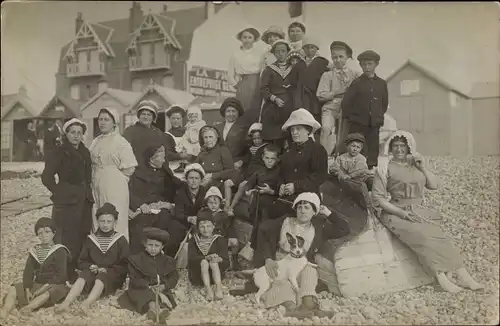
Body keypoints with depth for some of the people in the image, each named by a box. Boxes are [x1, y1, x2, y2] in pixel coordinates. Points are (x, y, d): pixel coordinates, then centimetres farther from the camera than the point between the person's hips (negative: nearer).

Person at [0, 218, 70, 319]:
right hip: (37, 284, 6)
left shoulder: (60, 251, -4)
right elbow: (28, 272, 3)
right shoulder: (35, 251, 12)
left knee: (47, 294, -39)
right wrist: (27, 290, -14)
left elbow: (61, 276, -13)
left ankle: (28, 307, -63)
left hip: (55, 285, -6)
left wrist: (45, 287, -23)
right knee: (13, 289, -13)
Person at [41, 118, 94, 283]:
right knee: (67, 240, -5)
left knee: (83, 239, 7)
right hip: (67, 203, -6)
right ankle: (66, 276, 1)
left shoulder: (85, 152, 14)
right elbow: (47, 177, -10)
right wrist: (60, 193, -9)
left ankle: (80, 274, 16)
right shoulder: (59, 152, -6)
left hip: (84, 202, 7)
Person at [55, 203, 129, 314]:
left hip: (113, 276, -3)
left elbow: (125, 265, -1)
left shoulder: (120, 240, 5)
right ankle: (66, 303, -48)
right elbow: (81, 262, 15)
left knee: (101, 278, -36)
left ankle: (86, 304, -58)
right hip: (94, 272, 3)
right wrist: (90, 267, -7)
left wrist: (107, 270, -15)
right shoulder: (91, 239, 13)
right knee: (83, 276, -31)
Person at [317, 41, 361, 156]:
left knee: (343, 139, -1)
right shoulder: (327, 75, 9)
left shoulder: (355, 75, 10)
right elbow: (321, 96, 1)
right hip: (330, 108, -1)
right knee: (326, 128, -27)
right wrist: (337, 92, -6)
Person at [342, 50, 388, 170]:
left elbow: (385, 103, 19)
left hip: (374, 125, 3)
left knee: (373, 155, 4)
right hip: (358, 125, -3)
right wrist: (351, 118, 0)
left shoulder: (382, 84, 8)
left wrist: (379, 117, 12)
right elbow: (346, 103, -3)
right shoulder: (357, 83, -2)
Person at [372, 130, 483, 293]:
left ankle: (462, 274, -25)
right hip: (395, 213, -5)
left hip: (417, 211, 5)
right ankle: (442, 278, -31)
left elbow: (434, 185, 14)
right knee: (422, 236, -28)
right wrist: (401, 212, -16)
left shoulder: (416, 164, 14)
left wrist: (423, 168, -1)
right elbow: (377, 197, -7)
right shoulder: (386, 167, -2)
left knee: (438, 234, -19)